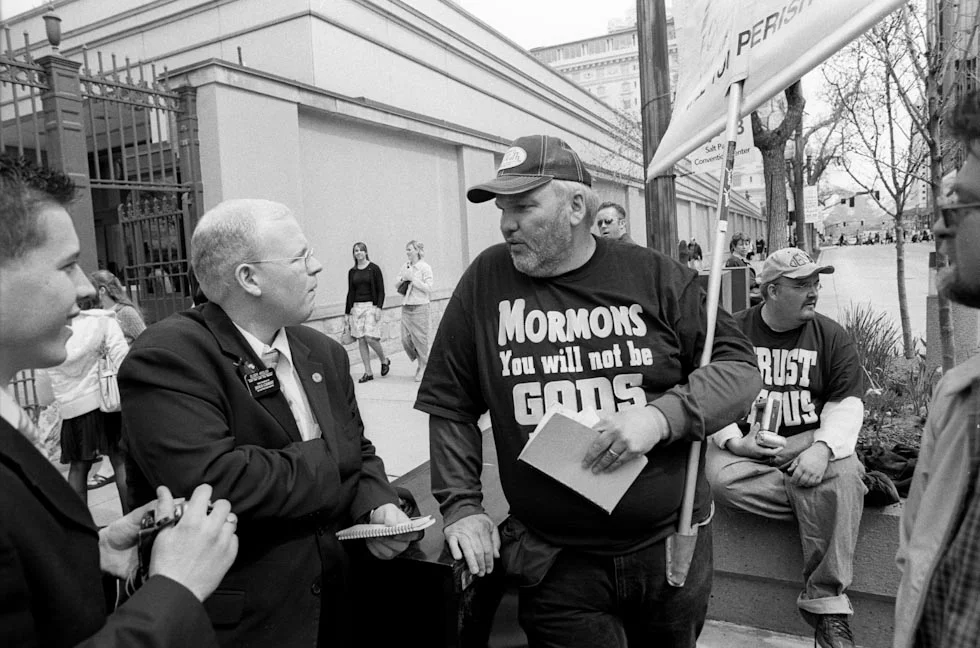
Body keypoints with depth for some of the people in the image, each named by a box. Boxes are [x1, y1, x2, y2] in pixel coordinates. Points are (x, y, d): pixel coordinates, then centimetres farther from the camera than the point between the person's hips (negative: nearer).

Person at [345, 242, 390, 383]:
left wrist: (378, 307, -13)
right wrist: (348, 312, 13)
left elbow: (381, 290, -3)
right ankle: (368, 372, 9)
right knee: (361, 340, 2)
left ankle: (385, 360, 15)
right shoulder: (352, 272, 11)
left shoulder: (374, 268, -1)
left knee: (370, 338, -12)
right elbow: (350, 293, 15)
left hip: (371, 306, -5)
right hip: (356, 307, 5)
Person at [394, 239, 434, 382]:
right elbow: (396, 284, 17)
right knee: (405, 339, 5)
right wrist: (402, 278, -3)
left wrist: (412, 279, -16)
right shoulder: (405, 267, 11)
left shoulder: (425, 267, -6)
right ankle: (419, 361, 25)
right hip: (406, 307, 6)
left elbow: (428, 288, -13)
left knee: (420, 338, 0)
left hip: (420, 307, -6)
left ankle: (423, 366, 16)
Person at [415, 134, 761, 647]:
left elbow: (739, 368, -3)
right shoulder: (487, 279, -4)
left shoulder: (656, 276, -4)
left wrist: (663, 415, -20)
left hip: (671, 548, 2)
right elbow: (450, 406, 2)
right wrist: (461, 504, -4)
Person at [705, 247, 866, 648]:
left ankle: (825, 604, -20)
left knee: (844, 476, -31)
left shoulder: (832, 336, 7)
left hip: (809, 441, 1)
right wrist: (736, 440, -17)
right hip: (747, 443, -1)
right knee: (721, 479, -32)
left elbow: (846, 403, 0)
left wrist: (822, 448, -20)